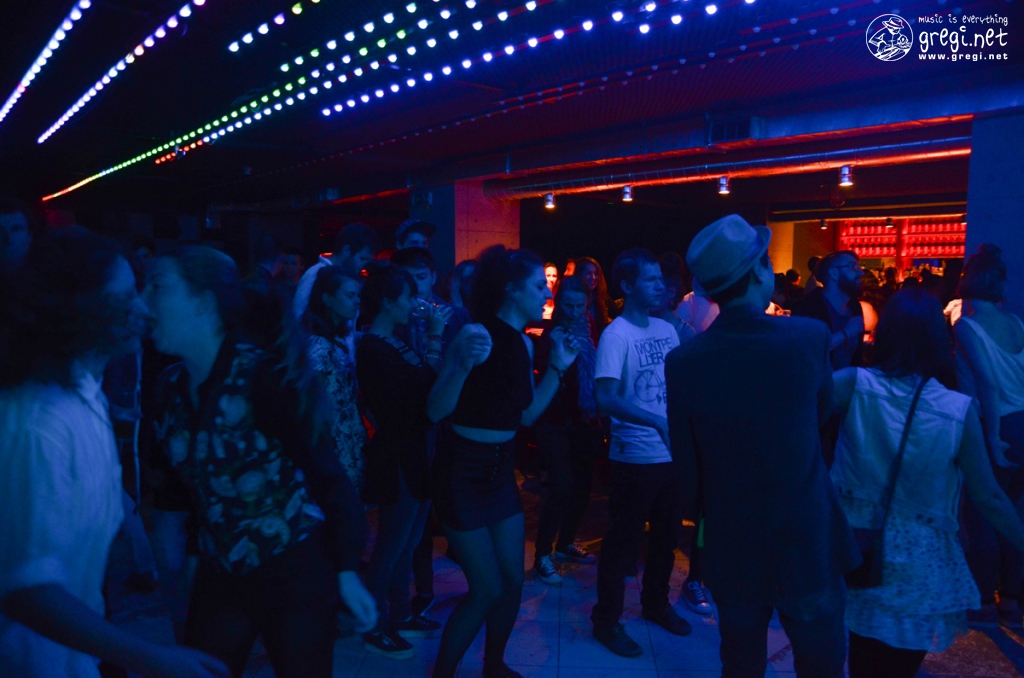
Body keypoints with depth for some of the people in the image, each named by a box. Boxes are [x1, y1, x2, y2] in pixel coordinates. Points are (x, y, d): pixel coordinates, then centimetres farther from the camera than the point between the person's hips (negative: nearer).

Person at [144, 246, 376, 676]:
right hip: (219, 576, 5)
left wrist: (346, 571, -13)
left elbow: (326, 473, -16)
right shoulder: (171, 387, -1)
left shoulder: (270, 377, -19)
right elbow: (185, 481, 10)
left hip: (294, 572, -5)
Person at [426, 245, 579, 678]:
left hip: (500, 469, 7)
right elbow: (435, 411, -22)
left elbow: (526, 415, 8)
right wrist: (464, 364, -37)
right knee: (487, 589, 0)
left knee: (513, 582, 13)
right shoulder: (477, 333, -18)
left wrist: (558, 367, 5)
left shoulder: (523, 342, 5)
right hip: (463, 472, -7)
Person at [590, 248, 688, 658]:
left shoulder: (666, 329, 5)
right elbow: (606, 399, -25)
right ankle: (606, 620, 23)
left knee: (667, 535, 20)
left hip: (672, 453, 7)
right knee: (624, 541, 6)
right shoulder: (615, 335, -15)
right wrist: (656, 421, -33)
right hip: (635, 457, -7)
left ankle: (655, 604, 41)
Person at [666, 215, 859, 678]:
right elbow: (824, 411, 3)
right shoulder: (810, 336, -16)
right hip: (809, 547, -1)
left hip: (731, 549, 2)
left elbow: (687, 467, -4)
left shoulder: (682, 361, -14)